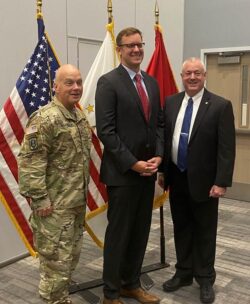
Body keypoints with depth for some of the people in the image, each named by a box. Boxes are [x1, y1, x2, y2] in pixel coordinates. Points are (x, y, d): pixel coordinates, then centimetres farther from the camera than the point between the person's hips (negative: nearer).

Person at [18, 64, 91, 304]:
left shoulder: (80, 117, 11)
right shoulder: (45, 119, -18)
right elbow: (29, 162, -21)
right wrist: (39, 199, -21)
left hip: (77, 202, 9)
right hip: (55, 205, -9)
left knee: (71, 256, 19)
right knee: (56, 260, 1)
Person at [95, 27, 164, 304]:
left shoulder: (152, 83, 13)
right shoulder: (108, 82, -9)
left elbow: (158, 124, 14)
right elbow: (105, 131, -15)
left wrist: (158, 156, -2)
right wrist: (133, 163, -17)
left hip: (148, 170, 7)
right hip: (122, 173, -6)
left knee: (141, 232, 14)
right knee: (118, 234, 4)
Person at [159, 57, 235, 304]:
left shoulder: (220, 106, -9)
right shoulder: (171, 102, 5)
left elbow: (227, 148, -12)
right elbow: (165, 138, 9)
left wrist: (221, 182, -17)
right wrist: (162, 170, 7)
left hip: (203, 180, -4)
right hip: (176, 178, 4)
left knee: (204, 232, 9)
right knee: (181, 228, 16)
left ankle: (205, 279, 26)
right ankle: (183, 273, 32)